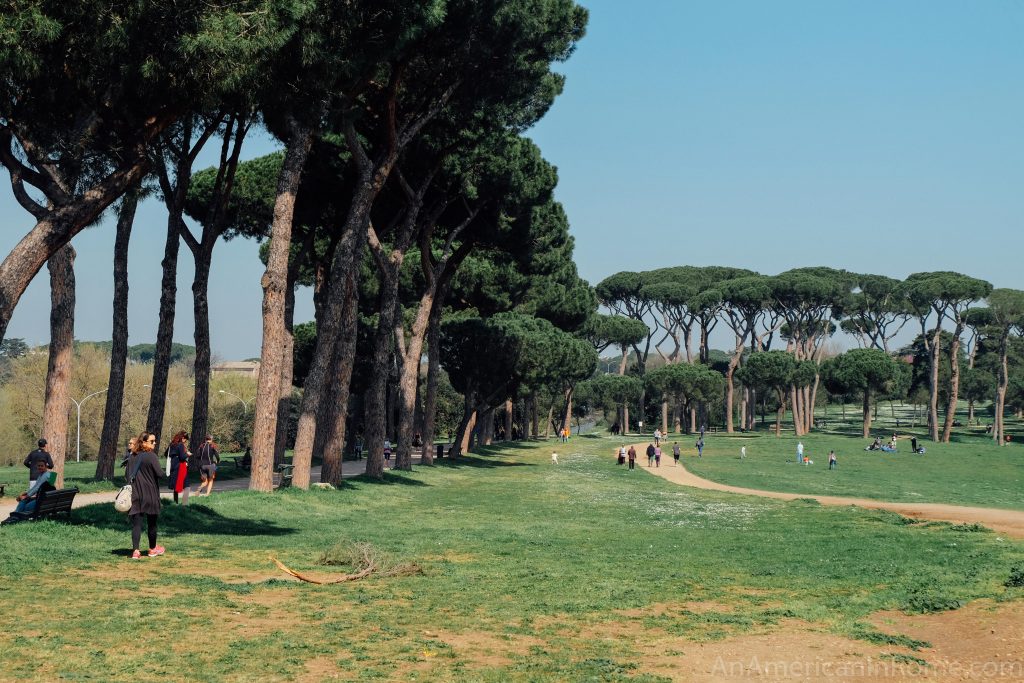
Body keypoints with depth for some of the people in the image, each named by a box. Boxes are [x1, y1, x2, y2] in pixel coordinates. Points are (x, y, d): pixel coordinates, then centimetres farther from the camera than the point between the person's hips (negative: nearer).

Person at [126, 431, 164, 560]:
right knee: (152, 522, 12)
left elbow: (127, 474, 9)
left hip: (135, 495, 4)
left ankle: (135, 550, -8)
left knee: (136, 522, 3)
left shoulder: (132, 457, 4)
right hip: (150, 495, -4)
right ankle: (153, 549, 26)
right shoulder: (151, 456, -14)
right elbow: (159, 473, -18)